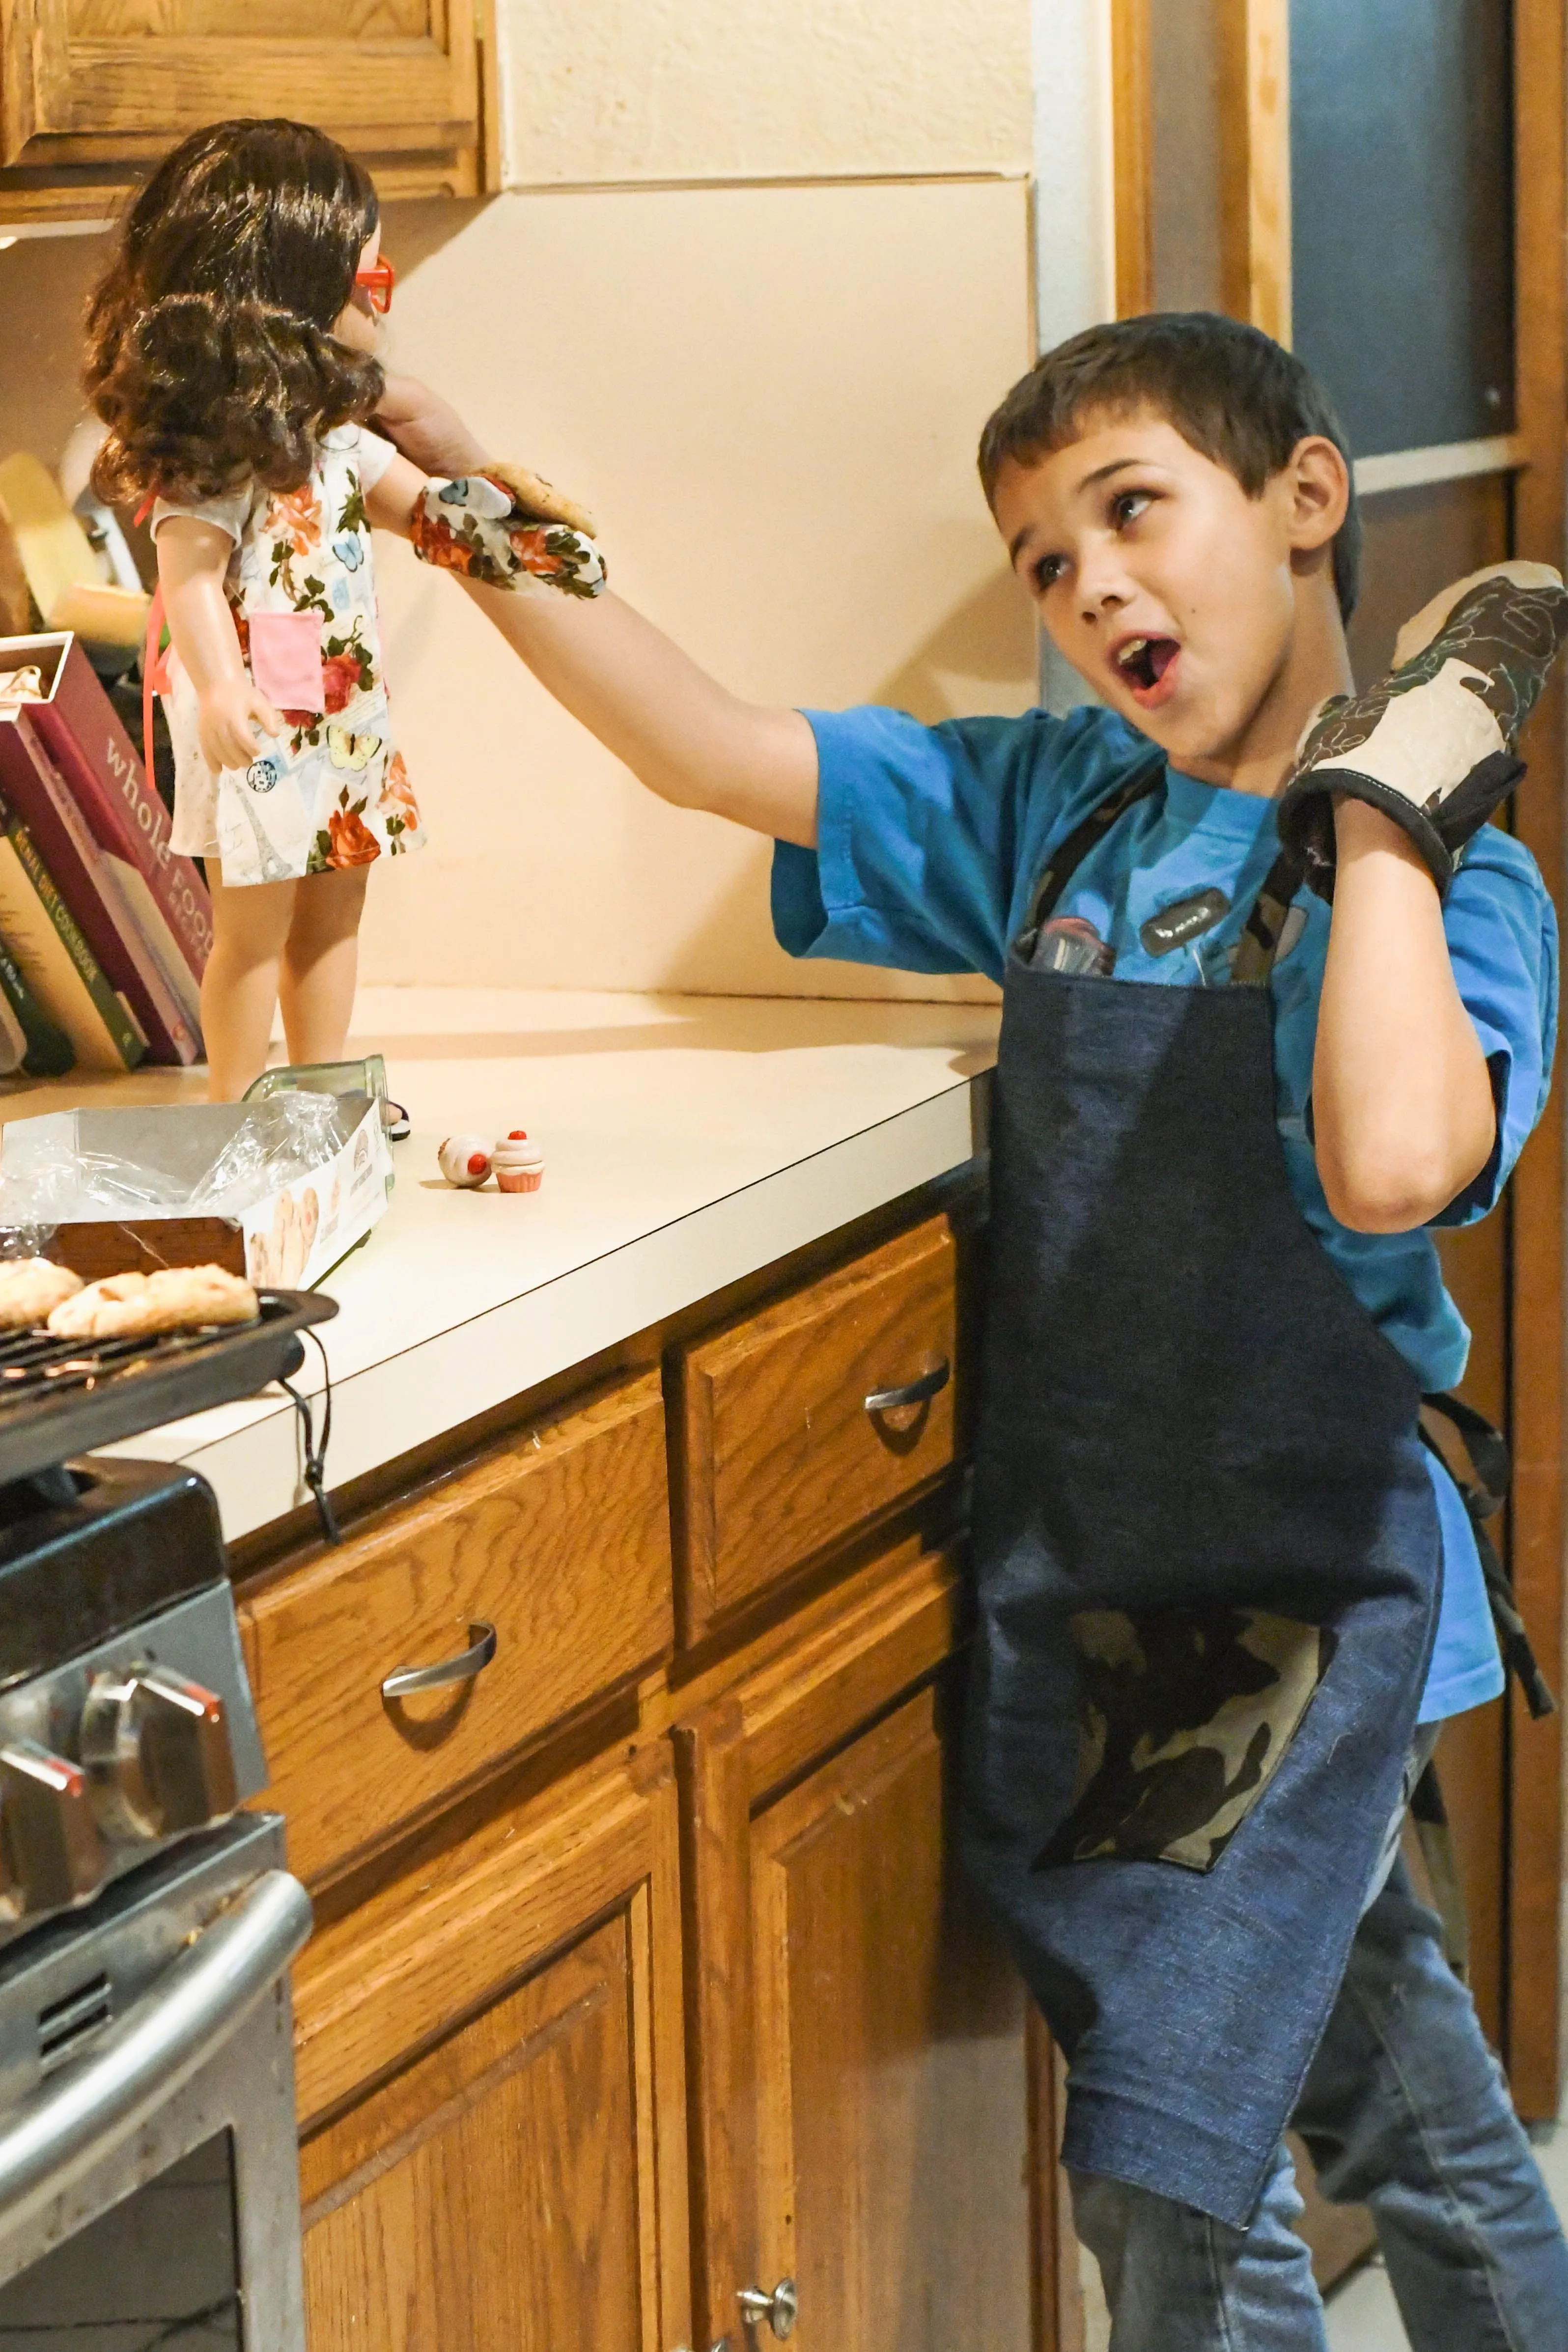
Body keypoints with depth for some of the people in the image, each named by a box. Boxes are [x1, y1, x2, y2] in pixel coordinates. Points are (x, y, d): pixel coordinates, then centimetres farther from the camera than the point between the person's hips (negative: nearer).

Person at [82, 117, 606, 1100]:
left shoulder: (334, 427, 10)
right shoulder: (217, 444, -18)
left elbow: (410, 500, 22)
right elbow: (189, 575, -24)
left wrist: (503, 503, 7)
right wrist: (216, 689, -38)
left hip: (345, 714, 9)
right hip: (263, 725, -9)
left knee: (333, 908, 17)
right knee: (256, 924, -1)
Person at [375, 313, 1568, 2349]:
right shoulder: (1059, 808, 3)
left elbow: (1392, 1163, -35)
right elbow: (709, 751, 3)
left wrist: (1389, 802, -25)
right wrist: (459, 497, -3)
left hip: (1293, 1591, -5)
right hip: (1080, 1567, 6)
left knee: (1169, 2187, -3)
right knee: (1386, 2089, 20)